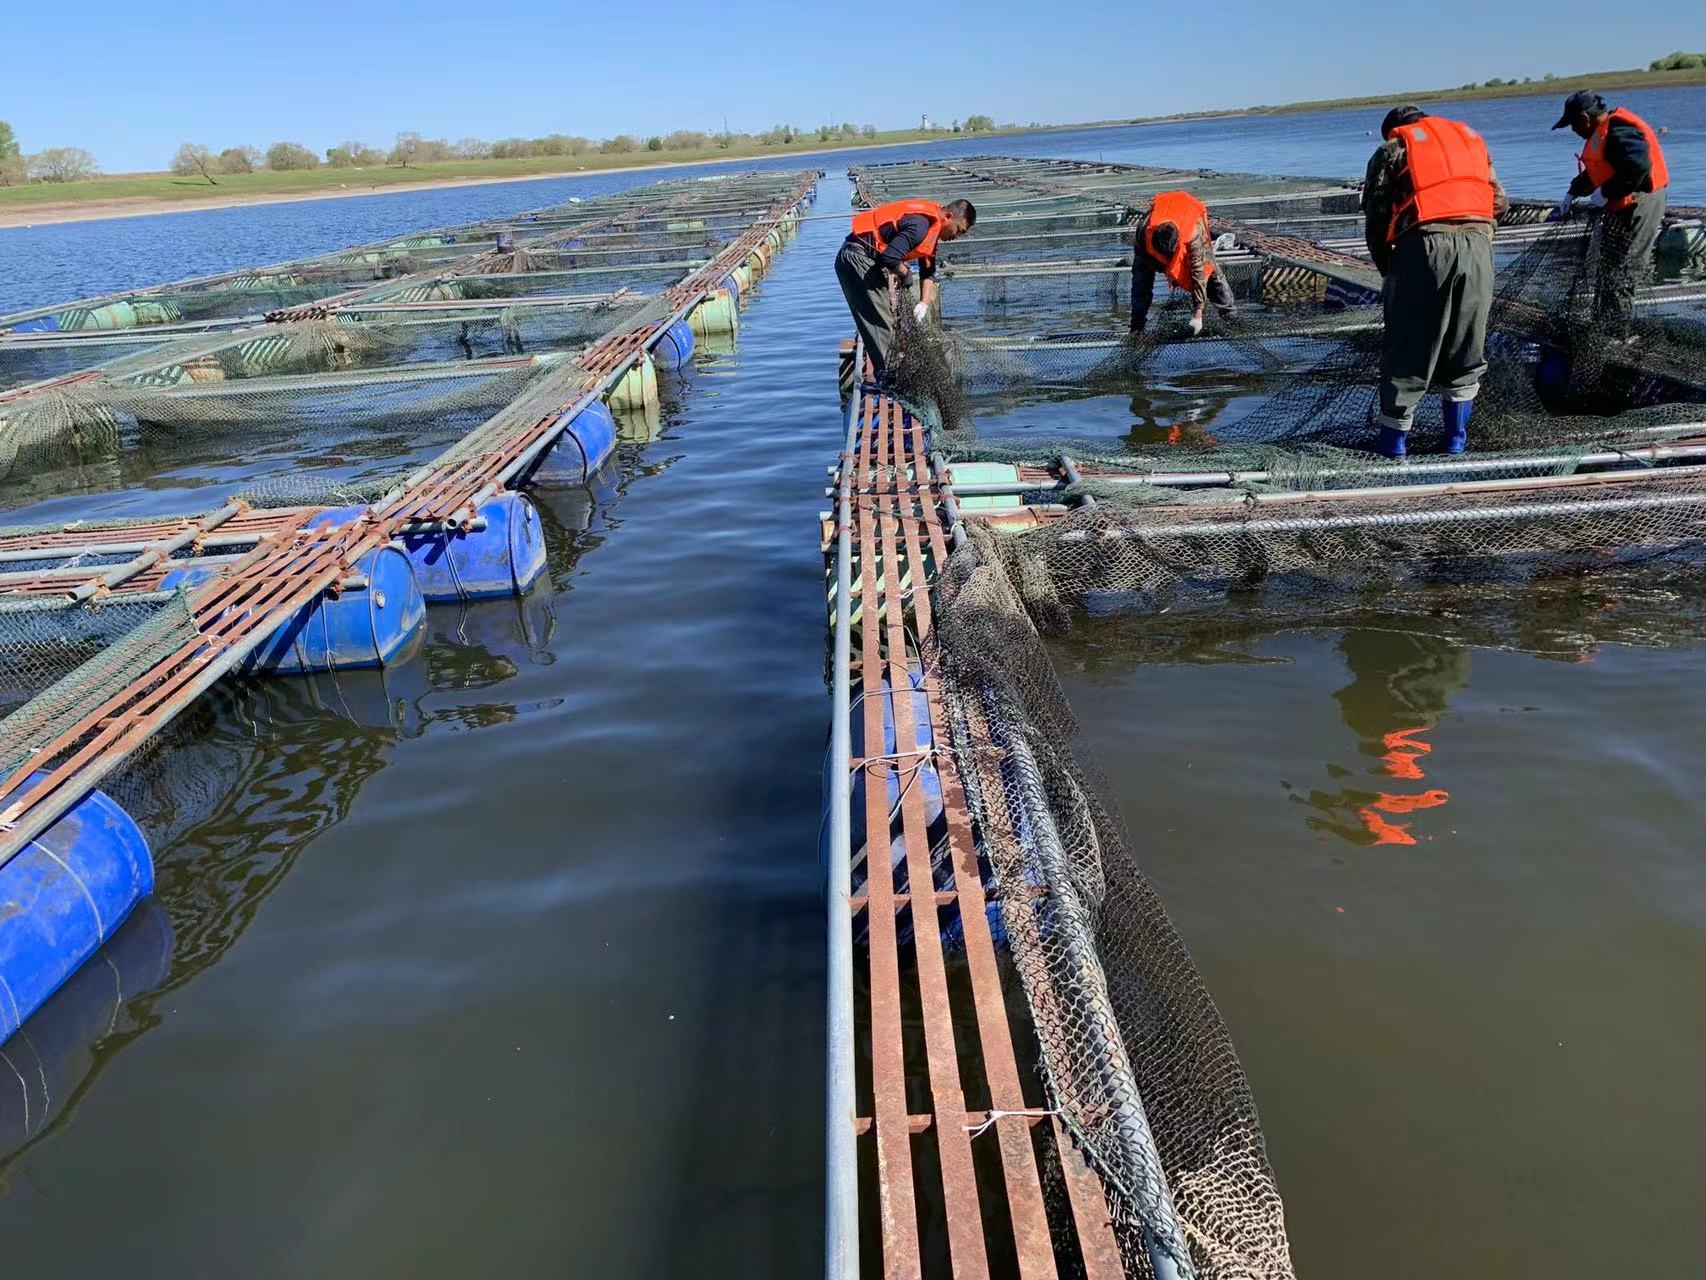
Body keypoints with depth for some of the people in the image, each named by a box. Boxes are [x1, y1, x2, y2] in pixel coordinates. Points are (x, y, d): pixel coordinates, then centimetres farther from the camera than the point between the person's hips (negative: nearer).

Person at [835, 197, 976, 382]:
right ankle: (888, 378, -9)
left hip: (868, 261, 11)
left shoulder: (932, 228, 12)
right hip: (857, 257, -11)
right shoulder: (920, 224, -22)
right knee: (881, 323, -12)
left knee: (885, 318, 13)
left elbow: (928, 273, 15)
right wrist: (905, 275, -10)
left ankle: (887, 376, 18)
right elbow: (890, 257, -30)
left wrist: (924, 303, 0)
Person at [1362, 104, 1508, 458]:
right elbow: (1499, 201, 22)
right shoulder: (1471, 138, 28)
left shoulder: (1392, 149, 15)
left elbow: (1376, 216, 6)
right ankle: (1457, 435, 19)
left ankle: (1394, 436, 10)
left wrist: (1385, 267, 16)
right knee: (1466, 349, 13)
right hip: (1477, 246, 4)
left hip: (1424, 246, -3)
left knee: (1408, 348, 5)